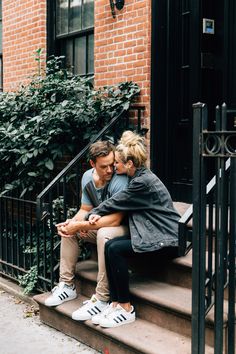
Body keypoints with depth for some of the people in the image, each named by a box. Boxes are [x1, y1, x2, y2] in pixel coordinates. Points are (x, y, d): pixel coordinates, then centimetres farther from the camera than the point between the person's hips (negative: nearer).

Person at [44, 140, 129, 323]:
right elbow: (85, 210, 6)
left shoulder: (120, 181, -26)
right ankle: (67, 285, 6)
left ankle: (101, 300, -30)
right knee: (67, 228, 1)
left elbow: (115, 219, -30)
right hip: (100, 224, 8)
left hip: (125, 227, -8)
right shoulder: (88, 177, -2)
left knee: (104, 235, -37)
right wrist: (72, 222, -16)